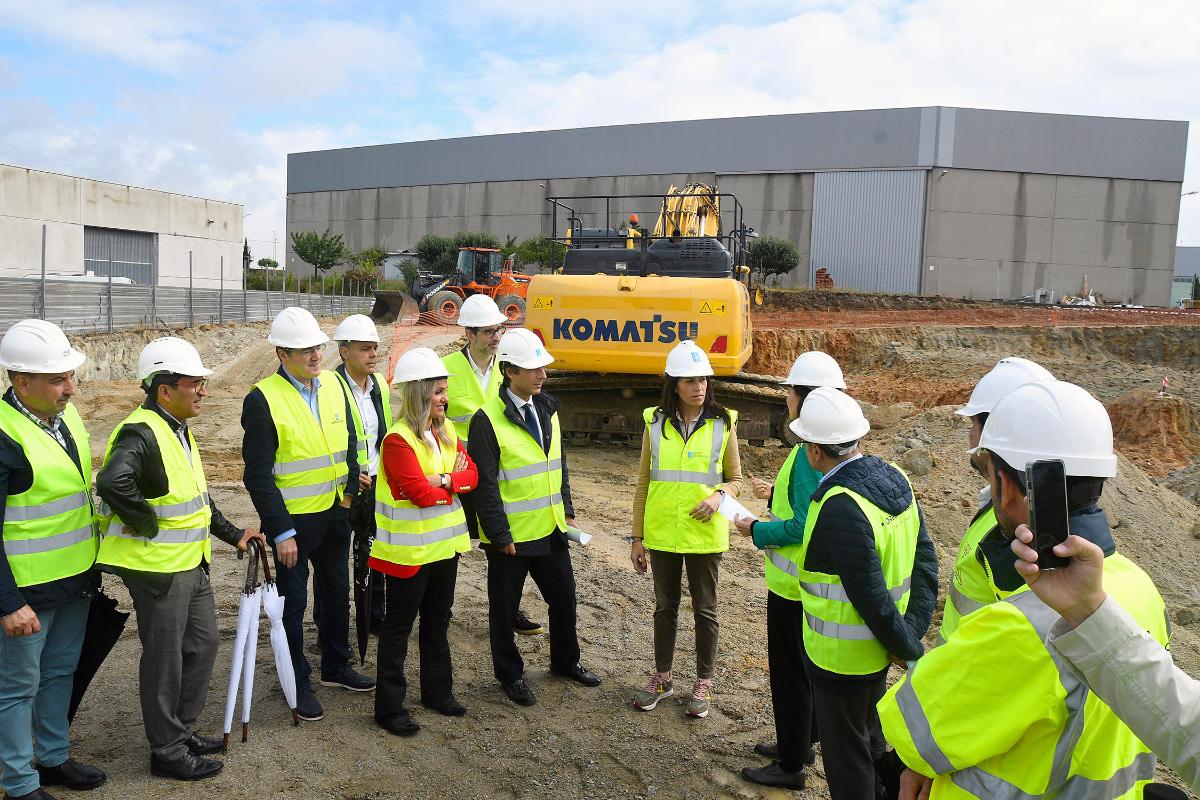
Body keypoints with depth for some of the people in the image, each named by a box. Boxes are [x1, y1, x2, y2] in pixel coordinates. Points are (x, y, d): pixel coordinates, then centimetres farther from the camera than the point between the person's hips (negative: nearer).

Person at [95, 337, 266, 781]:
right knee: (165, 659, 4)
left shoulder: (180, 430, 11)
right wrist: (146, 524, -26)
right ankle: (167, 752, 21)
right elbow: (112, 482, -40)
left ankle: (182, 729, 36)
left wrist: (231, 532, 17)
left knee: (202, 644, 19)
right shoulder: (141, 434, -21)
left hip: (191, 562, 10)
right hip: (158, 566, -10)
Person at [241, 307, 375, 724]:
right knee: (293, 602, 9)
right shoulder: (263, 400, -18)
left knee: (336, 592, 20)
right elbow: (258, 474, -17)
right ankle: (298, 683, 27)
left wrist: (349, 490, 3)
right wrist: (281, 532, -17)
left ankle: (336, 666, 40)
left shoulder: (333, 383, 0)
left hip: (335, 513, 6)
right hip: (294, 519, -6)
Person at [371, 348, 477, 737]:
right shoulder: (398, 439, -19)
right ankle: (389, 708, 15)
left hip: (445, 543, 8)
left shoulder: (446, 432, 6)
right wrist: (454, 482, -9)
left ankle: (438, 691, 34)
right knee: (399, 626, 4)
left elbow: (471, 474, -1)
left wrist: (443, 480, -19)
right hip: (410, 549, -8)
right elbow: (421, 493, -24)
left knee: (437, 620, 19)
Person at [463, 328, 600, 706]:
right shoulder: (488, 420, -17)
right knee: (504, 608, 10)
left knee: (564, 597, 18)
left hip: (550, 530, 7)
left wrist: (566, 510, 11)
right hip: (510, 536, -6)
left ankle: (565, 661, 39)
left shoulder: (547, 408, 5)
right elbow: (484, 484, -16)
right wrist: (500, 535, -15)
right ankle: (510, 675, 30)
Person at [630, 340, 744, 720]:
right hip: (662, 533, 2)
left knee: (705, 609, 12)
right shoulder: (656, 423, -2)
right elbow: (644, 483, 4)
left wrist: (719, 495, -19)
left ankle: (704, 683, 28)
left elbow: (736, 479, 4)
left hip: (704, 534, -1)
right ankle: (663, 678, 33)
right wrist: (637, 538, 3)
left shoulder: (723, 424, -5)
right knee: (665, 606, 16)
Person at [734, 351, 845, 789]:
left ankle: (790, 766, 18)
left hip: (794, 583, -10)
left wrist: (756, 530, -15)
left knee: (790, 671, 4)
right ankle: (800, 743, 39)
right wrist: (776, 495, 17)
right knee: (806, 667, 22)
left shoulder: (809, 453, -25)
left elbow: (805, 526, -26)